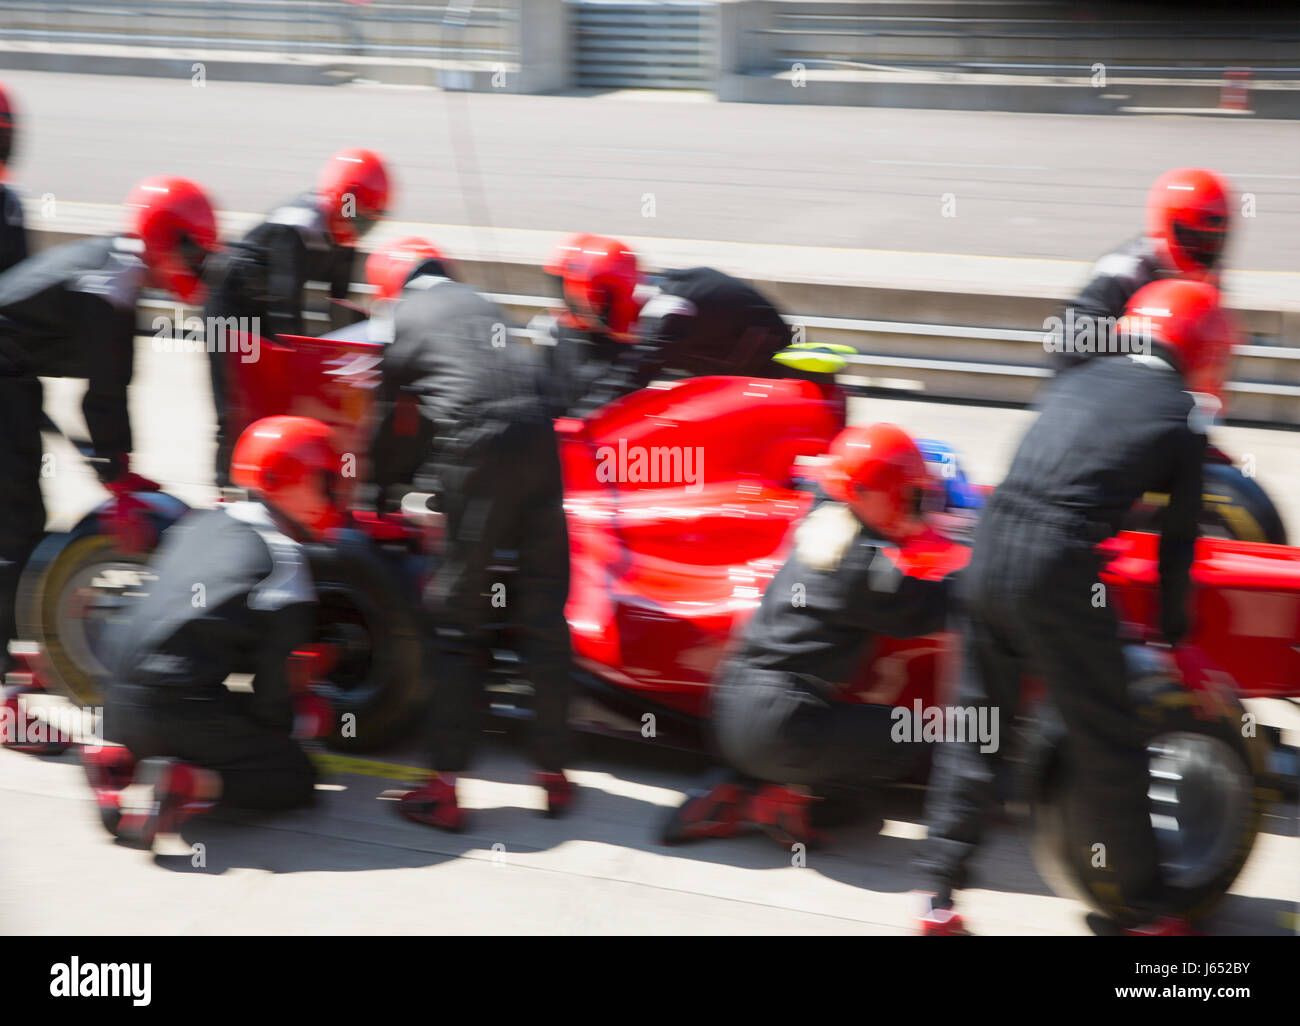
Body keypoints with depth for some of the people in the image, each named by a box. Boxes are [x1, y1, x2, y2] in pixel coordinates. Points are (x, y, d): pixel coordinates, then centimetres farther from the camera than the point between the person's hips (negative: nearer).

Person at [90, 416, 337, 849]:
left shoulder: (197, 525, 16)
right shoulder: (281, 560, -7)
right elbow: (272, 678, -5)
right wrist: (284, 725, 17)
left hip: (119, 704, 8)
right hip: (181, 710, -8)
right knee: (296, 778, 5)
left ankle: (120, 762, 6)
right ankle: (187, 783, -19)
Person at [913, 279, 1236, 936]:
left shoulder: (1075, 382, 20)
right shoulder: (1182, 415, 6)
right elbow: (1179, 538, 11)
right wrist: (1172, 628, 24)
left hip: (988, 551, 6)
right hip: (1059, 572, -6)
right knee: (1109, 747, 7)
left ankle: (939, 894, 18)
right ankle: (1143, 908, 17)